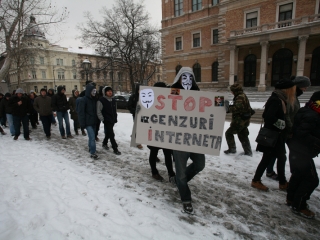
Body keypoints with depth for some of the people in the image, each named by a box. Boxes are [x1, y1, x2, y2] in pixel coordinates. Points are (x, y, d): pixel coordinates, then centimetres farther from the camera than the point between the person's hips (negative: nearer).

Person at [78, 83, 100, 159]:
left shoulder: (94, 99, 8)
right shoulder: (83, 100, -13)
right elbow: (80, 112, -13)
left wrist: (97, 120, 13)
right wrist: (82, 123, -15)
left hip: (94, 122, 7)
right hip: (88, 122, -7)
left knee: (92, 136, 17)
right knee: (92, 137, -11)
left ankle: (91, 149, 34)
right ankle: (93, 153, -4)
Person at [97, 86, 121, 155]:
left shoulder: (113, 100, 10)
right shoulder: (101, 101, -11)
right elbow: (98, 112, -11)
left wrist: (115, 118, 15)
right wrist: (102, 119, -12)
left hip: (113, 120, 7)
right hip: (107, 121, -7)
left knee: (108, 133, 20)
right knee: (111, 134, -7)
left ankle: (104, 143, 42)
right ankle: (115, 149, 0)